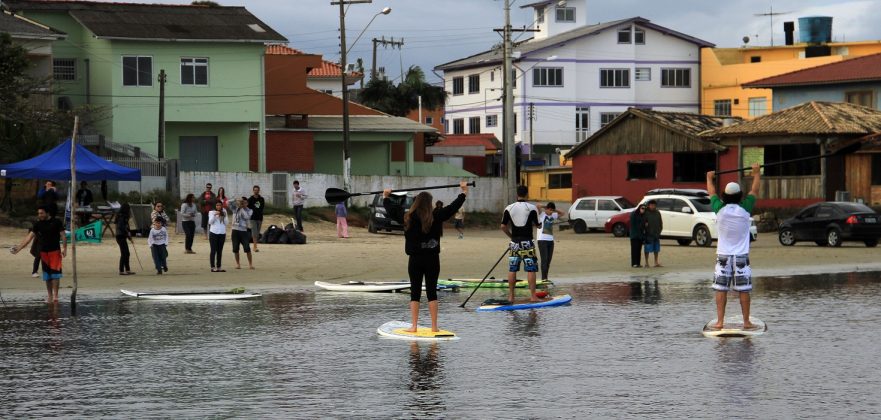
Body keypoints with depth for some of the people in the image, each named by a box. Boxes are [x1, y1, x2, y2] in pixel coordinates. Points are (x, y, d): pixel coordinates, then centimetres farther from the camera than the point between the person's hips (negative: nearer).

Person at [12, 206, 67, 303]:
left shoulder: (56, 222, -4)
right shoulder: (38, 224, 5)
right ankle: (50, 296, 14)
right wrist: (19, 247, -6)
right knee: (46, 274, 7)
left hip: (55, 251, -4)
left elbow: (63, 236, -2)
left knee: (55, 272, -11)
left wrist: (64, 249, -11)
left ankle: (55, 295, -10)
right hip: (43, 252, 4)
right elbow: (29, 237, 2)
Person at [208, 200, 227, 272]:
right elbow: (210, 222, -8)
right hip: (214, 233, -4)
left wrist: (224, 216, -5)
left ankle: (218, 267, 11)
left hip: (222, 233, 4)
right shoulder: (211, 212, 2)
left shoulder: (223, 212, 12)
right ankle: (213, 267, -4)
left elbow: (226, 223, 11)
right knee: (213, 250, -4)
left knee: (220, 251, 7)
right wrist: (214, 215, -19)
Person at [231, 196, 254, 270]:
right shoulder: (235, 208, 7)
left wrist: (242, 208, -16)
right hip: (235, 230, 2)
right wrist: (237, 201, -16)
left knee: (247, 248, -10)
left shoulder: (249, 211, 4)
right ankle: (237, 264, 16)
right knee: (235, 248, 4)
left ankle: (250, 264, 0)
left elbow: (246, 217, -15)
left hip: (244, 231, -2)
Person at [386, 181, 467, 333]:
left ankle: (414, 326, 4)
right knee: (432, 292, 6)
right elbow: (454, 207, 6)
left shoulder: (409, 218, -6)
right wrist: (464, 192, 21)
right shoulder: (436, 217, -6)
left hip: (415, 260, 0)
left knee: (415, 292, 6)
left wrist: (385, 197, 28)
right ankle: (434, 326, 6)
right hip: (432, 259, 0)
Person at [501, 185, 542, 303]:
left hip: (514, 243, 3)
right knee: (531, 269, -1)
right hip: (527, 242, -3)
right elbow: (538, 225, -3)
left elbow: (503, 226, 2)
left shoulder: (509, 208, 2)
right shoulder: (532, 208, -7)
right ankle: (533, 296, -4)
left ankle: (511, 296, 11)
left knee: (512, 269, 9)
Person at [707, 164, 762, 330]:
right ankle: (746, 322, 4)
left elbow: (712, 193, 14)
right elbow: (755, 191, 9)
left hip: (723, 256, 1)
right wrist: (757, 173, 23)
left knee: (721, 289, 2)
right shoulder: (745, 209, -6)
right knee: (744, 290, 3)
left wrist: (709, 178, 32)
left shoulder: (720, 210, -5)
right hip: (741, 257, -1)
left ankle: (720, 321, -2)